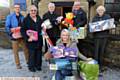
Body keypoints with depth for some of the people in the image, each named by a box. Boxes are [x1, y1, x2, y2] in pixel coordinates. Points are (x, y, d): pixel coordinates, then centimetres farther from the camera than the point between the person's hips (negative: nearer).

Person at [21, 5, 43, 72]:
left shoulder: (39, 19, 12)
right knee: (32, 54, -1)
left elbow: (42, 28, 19)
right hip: (31, 40, -4)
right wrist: (27, 38, -15)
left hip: (39, 40, 4)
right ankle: (31, 67, 16)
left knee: (39, 53, 9)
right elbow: (23, 30, -6)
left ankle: (38, 66, 24)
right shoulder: (26, 19, -3)